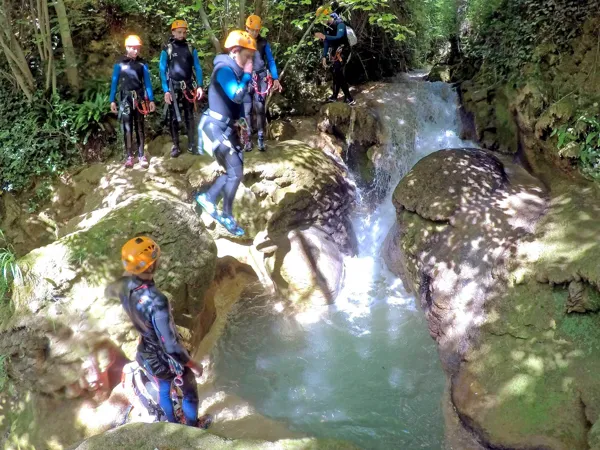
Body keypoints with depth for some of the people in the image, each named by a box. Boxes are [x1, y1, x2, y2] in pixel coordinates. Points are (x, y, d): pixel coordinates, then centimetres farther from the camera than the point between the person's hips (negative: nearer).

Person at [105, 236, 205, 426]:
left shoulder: (125, 286, -20)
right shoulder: (156, 301, -43)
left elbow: (109, 291, 8)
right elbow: (170, 345, -37)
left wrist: (128, 275, 23)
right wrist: (192, 363, -22)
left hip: (147, 354, 7)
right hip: (168, 357, -7)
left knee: (163, 390, 33)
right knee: (190, 393, 22)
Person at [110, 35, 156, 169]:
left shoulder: (142, 64, 2)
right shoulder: (119, 64, -1)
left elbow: (147, 82, 5)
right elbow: (114, 83, 2)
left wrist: (151, 100, 1)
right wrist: (112, 100, -2)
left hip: (139, 99, 1)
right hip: (126, 99, -1)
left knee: (139, 127, 6)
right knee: (127, 127, -1)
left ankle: (141, 155, 9)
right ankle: (129, 156, 2)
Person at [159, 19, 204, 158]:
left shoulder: (191, 49, 3)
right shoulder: (167, 50, -3)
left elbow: (197, 68, 4)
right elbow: (162, 71, -4)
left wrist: (199, 86, -6)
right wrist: (166, 91, -11)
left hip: (188, 87, 2)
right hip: (173, 88, -2)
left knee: (189, 115, 8)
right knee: (173, 117, -1)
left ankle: (191, 143, 15)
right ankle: (175, 146, 5)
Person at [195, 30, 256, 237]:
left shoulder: (235, 71, 12)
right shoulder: (225, 69, -17)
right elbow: (236, 96, -30)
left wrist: (240, 121, 12)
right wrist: (247, 75, -17)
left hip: (228, 127, 10)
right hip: (218, 128, -10)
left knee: (234, 171, 11)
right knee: (235, 173, -8)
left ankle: (208, 198, 24)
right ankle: (227, 216, 5)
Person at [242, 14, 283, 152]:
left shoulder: (264, 43, 4)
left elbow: (271, 61, 8)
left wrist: (276, 79, 1)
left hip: (261, 80, 0)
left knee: (260, 109, -4)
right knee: (247, 110, 1)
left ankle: (261, 138, 4)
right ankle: (248, 139, 8)